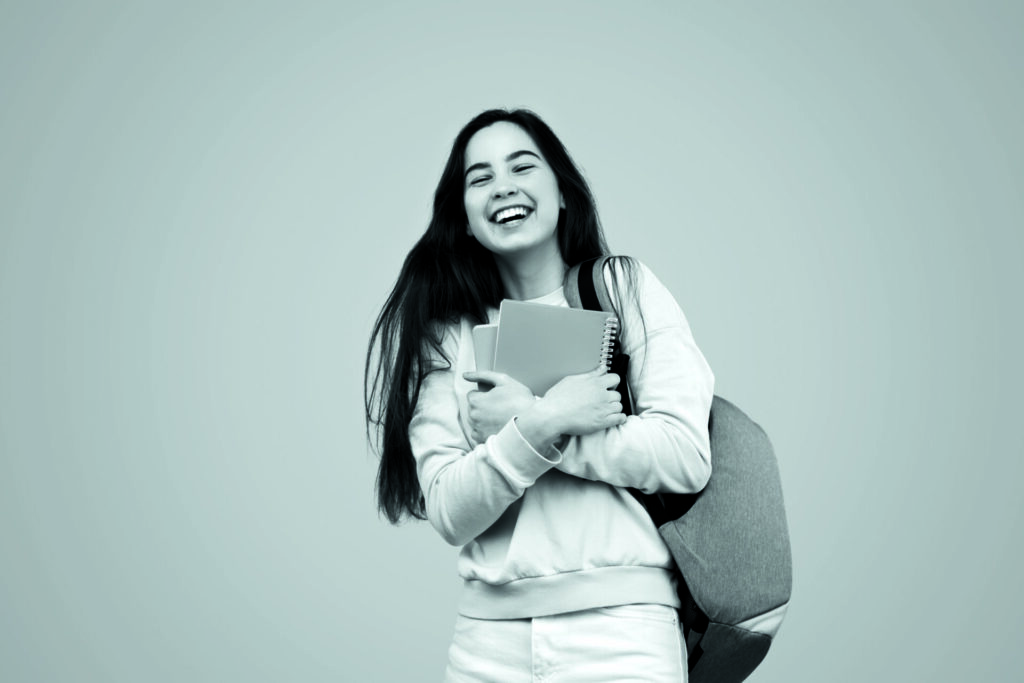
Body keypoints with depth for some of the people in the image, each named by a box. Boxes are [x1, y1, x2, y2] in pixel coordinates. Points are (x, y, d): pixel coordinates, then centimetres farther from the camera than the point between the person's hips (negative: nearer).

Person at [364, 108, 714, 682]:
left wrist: (523, 420, -10)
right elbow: (449, 515, -4)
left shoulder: (622, 285, 2)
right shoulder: (446, 335, 5)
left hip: (620, 628, -2)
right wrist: (545, 424, -18)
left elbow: (687, 456, -9)